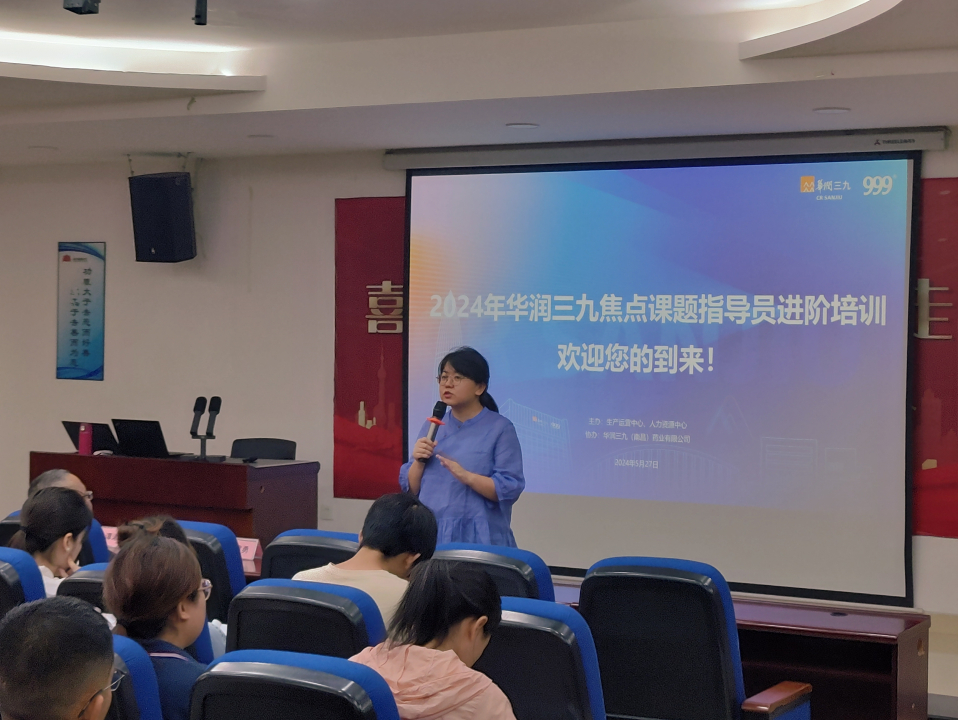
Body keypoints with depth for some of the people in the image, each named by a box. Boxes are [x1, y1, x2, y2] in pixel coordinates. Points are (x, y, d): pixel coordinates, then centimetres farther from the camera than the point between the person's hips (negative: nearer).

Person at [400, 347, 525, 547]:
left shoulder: (500, 428, -5)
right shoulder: (432, 426, 11)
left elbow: (510, 489, -13)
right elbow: (410, 488, 11)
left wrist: (466, 476, -24)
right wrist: (418, 462, -8)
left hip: (479, 539, -4)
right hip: (431, 535, 4)